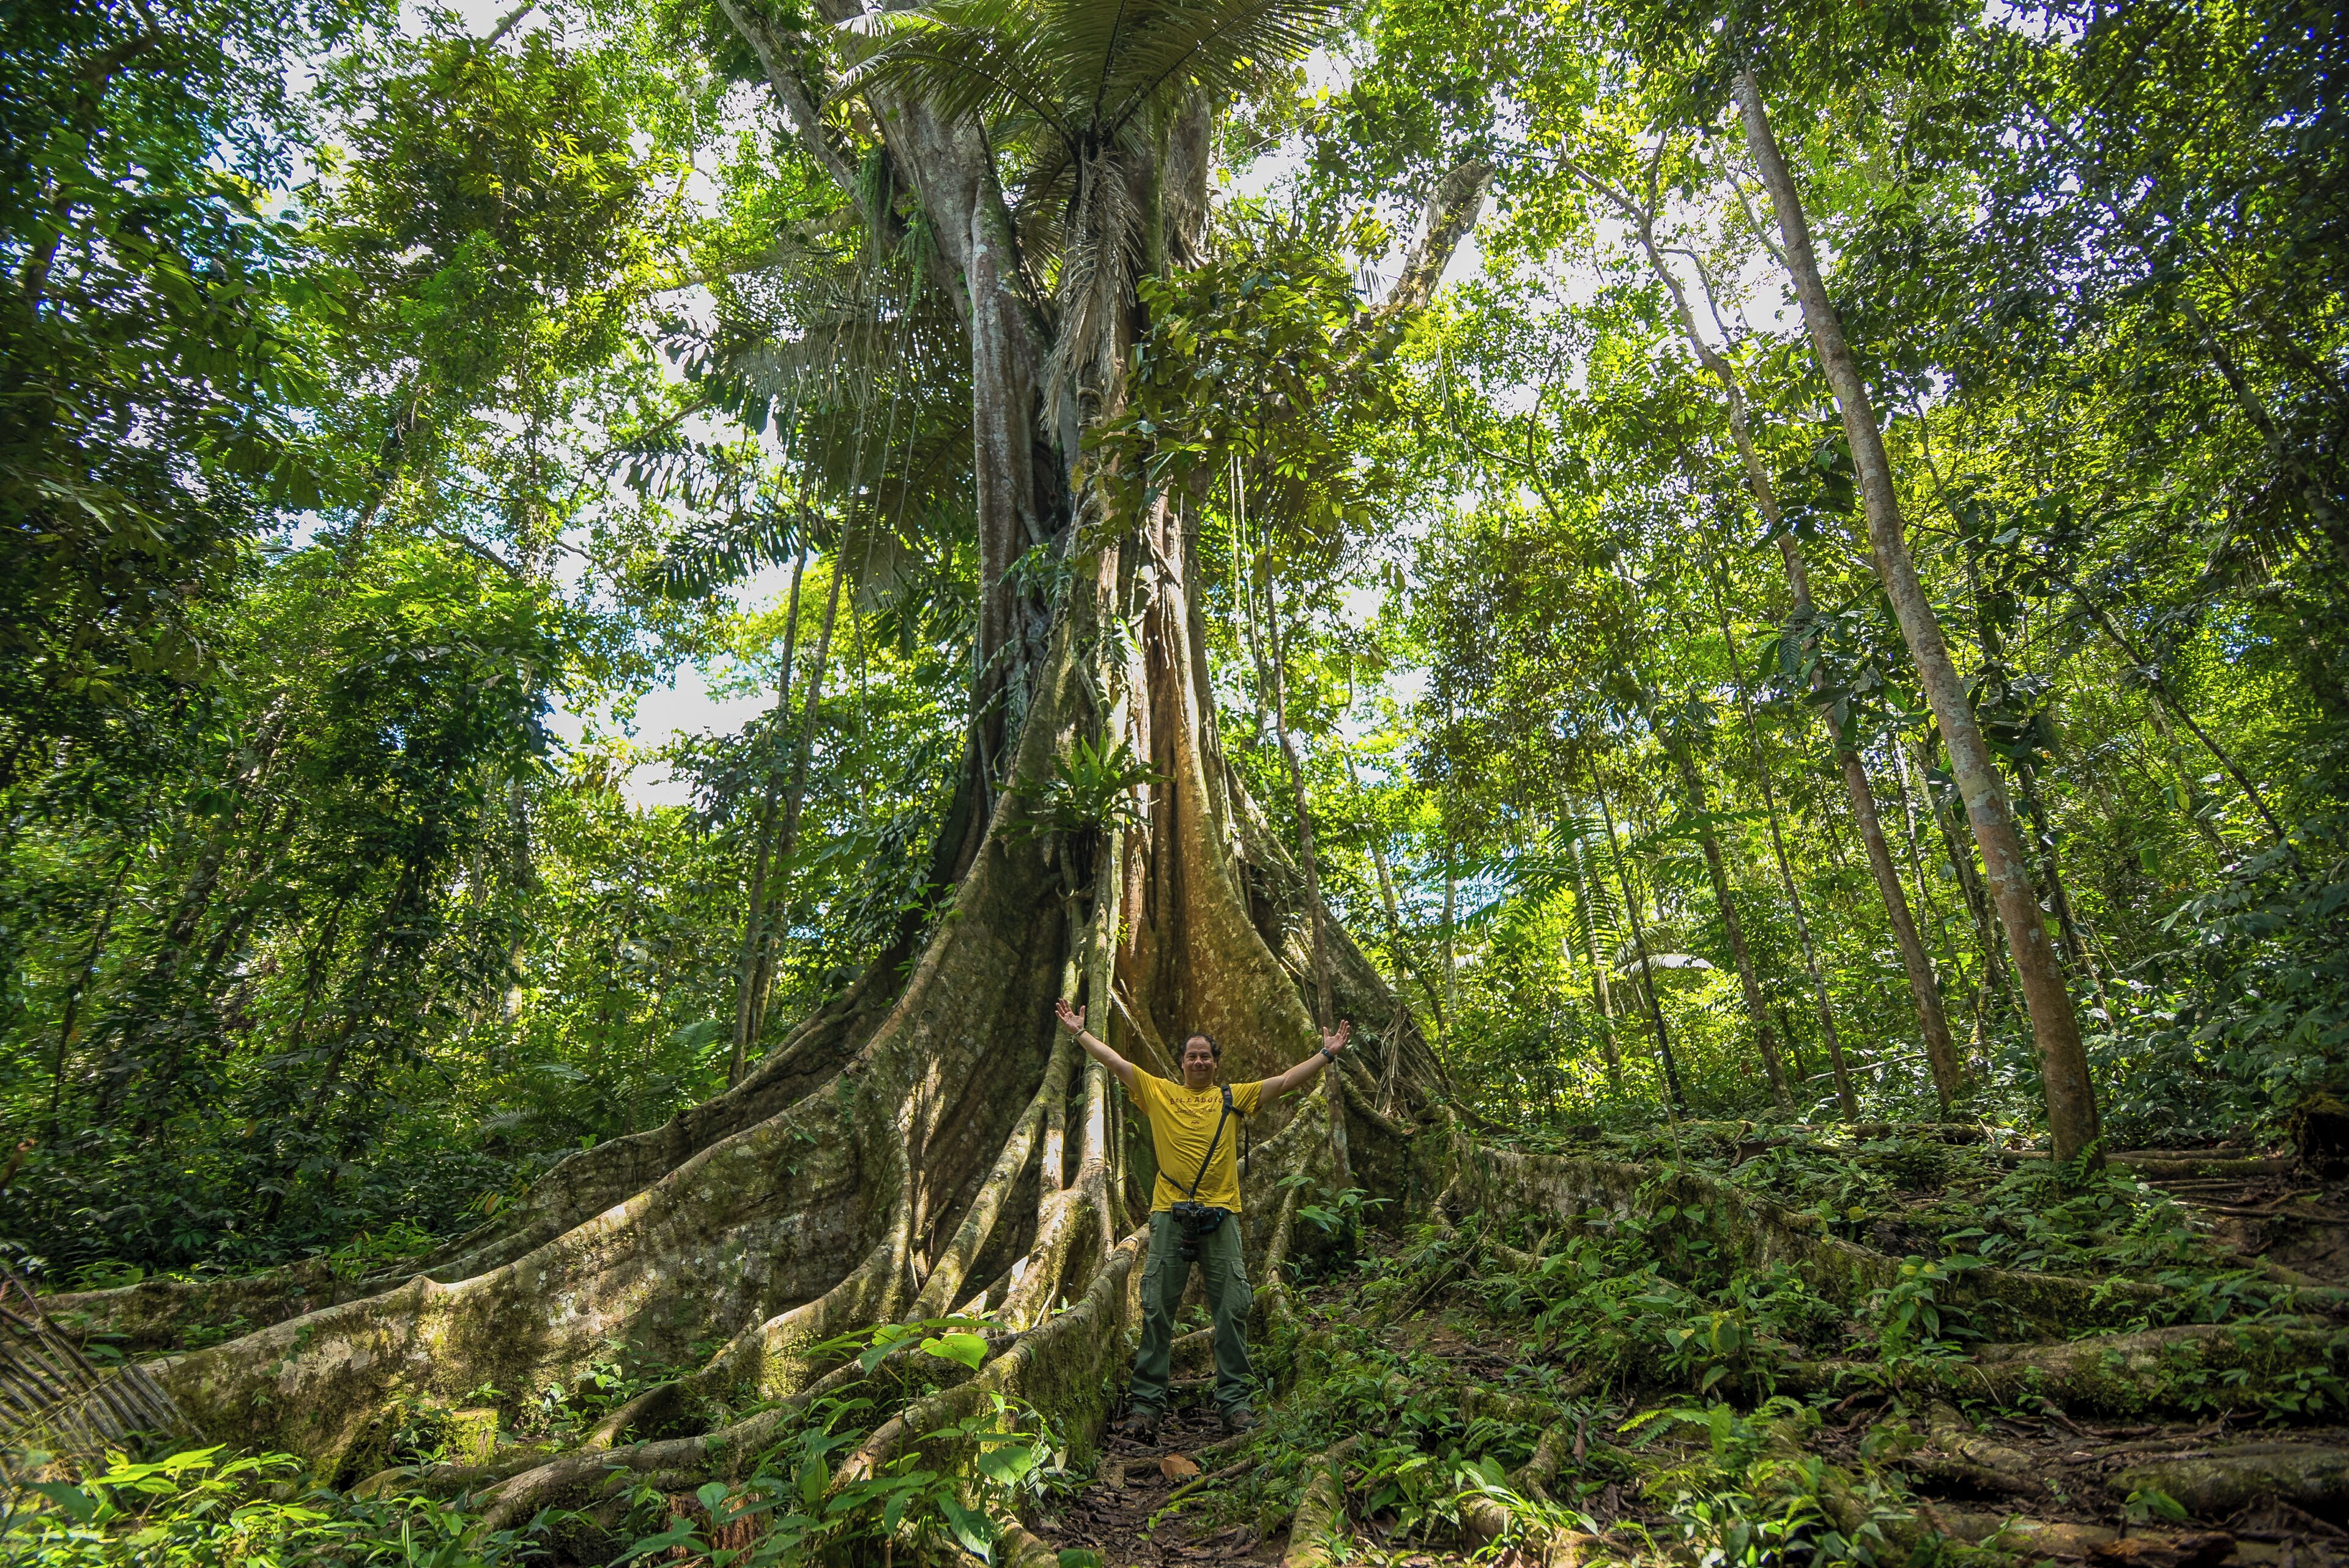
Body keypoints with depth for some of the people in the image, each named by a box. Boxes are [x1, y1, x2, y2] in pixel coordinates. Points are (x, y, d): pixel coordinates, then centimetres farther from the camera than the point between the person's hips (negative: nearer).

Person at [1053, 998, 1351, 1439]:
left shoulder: (1234, 1098, 11)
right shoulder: (1159, 1092, 11)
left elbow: (1285, 1081, 6)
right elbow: (1115, 1062, 9)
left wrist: (1326, 1054, 0)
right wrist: (1079, 1032, 6)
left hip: (1220, 1216, 0)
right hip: (1170, 1215, 0)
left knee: (1232, 1310, 1)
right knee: (1157, 1311, 2)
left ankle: (1234, 1402, 11)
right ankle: (1147, 1403, 10)